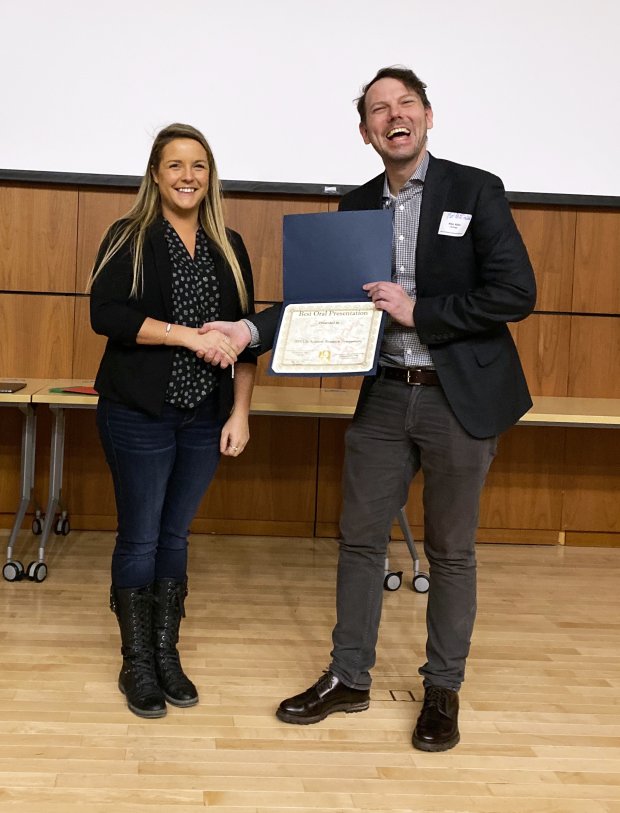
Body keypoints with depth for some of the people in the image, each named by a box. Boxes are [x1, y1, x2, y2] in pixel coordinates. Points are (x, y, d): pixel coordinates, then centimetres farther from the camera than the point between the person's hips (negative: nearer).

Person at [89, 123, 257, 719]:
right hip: (139, 415, -3)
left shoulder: (228, 246, 9)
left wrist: (241, 411, 1)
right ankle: (136, 664, 17)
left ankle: (167, 654, 23)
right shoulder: (128, 238, -2)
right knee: (140, 539, 4)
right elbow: (104, 314, -16)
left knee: (175, 536, 12)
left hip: (205, 417, 3)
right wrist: (190, 335, -20)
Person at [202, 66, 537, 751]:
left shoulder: (475, 191, -7)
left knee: (450, 552, 8)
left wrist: (418, 311, -17)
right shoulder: (356, 207, 7)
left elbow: (516, 294, -13)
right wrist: (251, 330, -3)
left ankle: (443, 689, 24)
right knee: (359, 539, 9)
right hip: (384, 398, 4)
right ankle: (349, 679, 25)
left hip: (460, 400, -4)